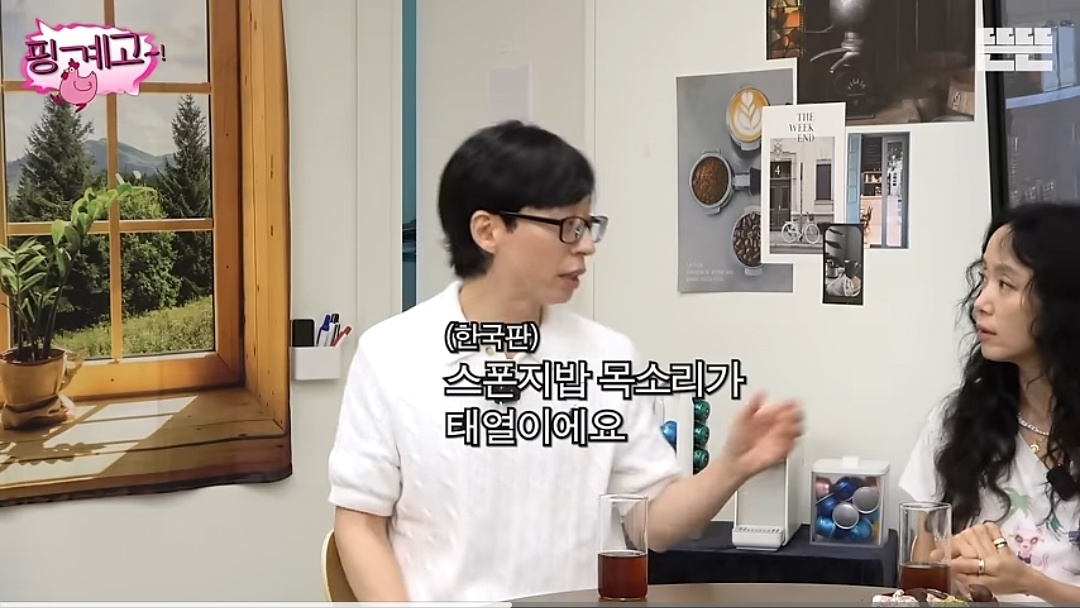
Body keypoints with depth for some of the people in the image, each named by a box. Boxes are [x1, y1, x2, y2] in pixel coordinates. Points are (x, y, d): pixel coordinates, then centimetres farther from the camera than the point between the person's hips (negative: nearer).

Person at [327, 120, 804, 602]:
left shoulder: (610, 358, 3)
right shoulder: (390, 355, -4)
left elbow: (653, 522, 6)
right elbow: (360, 523, -1)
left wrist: (733, 467, -10)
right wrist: (396, 604, -13)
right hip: (438, 596, -2)